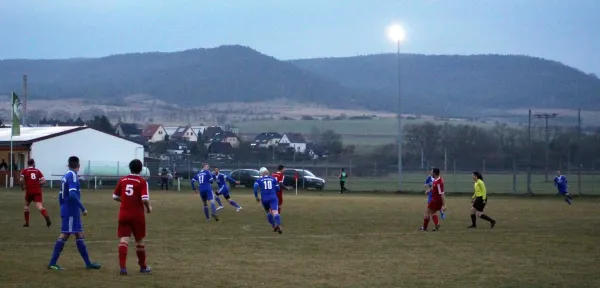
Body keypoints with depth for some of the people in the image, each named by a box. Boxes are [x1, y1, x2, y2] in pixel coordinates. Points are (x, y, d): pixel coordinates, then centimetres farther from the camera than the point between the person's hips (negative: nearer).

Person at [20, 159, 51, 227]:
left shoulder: (24, 171, 5)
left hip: (29, 191, 0)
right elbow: (43, 181, 2)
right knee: (39, 206, -12)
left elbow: (21, 180, -12)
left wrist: (22, 186, 6)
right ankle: (47, 218, -39)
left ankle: (27, 223, 24)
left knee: (26, 205, 23)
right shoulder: (37, 171, 9)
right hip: (37, 191, 0)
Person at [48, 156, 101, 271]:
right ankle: (52, 263, -6)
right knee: (64, 235, -7)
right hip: (71, 211, -9)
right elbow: (72, 194, -25)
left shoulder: (66, 176, 12)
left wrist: (63, 209, 24)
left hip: (67, 210, 9)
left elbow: (60, 196, 17)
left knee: (79, 235, 12)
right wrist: (83, 208, -21)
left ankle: (88, 263, 17)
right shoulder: (72, 176, -14)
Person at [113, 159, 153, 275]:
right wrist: (148, 208, 2)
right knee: (139, 240, 12)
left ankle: (123, 267, -17)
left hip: (124, 214, 2)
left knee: (124, 239, -3)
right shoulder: (142, 181, -8)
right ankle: (143, 266, 26)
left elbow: (115, 196, 9)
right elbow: (145, 199, -18)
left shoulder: (122, 180, 3)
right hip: (137, 215, -2)